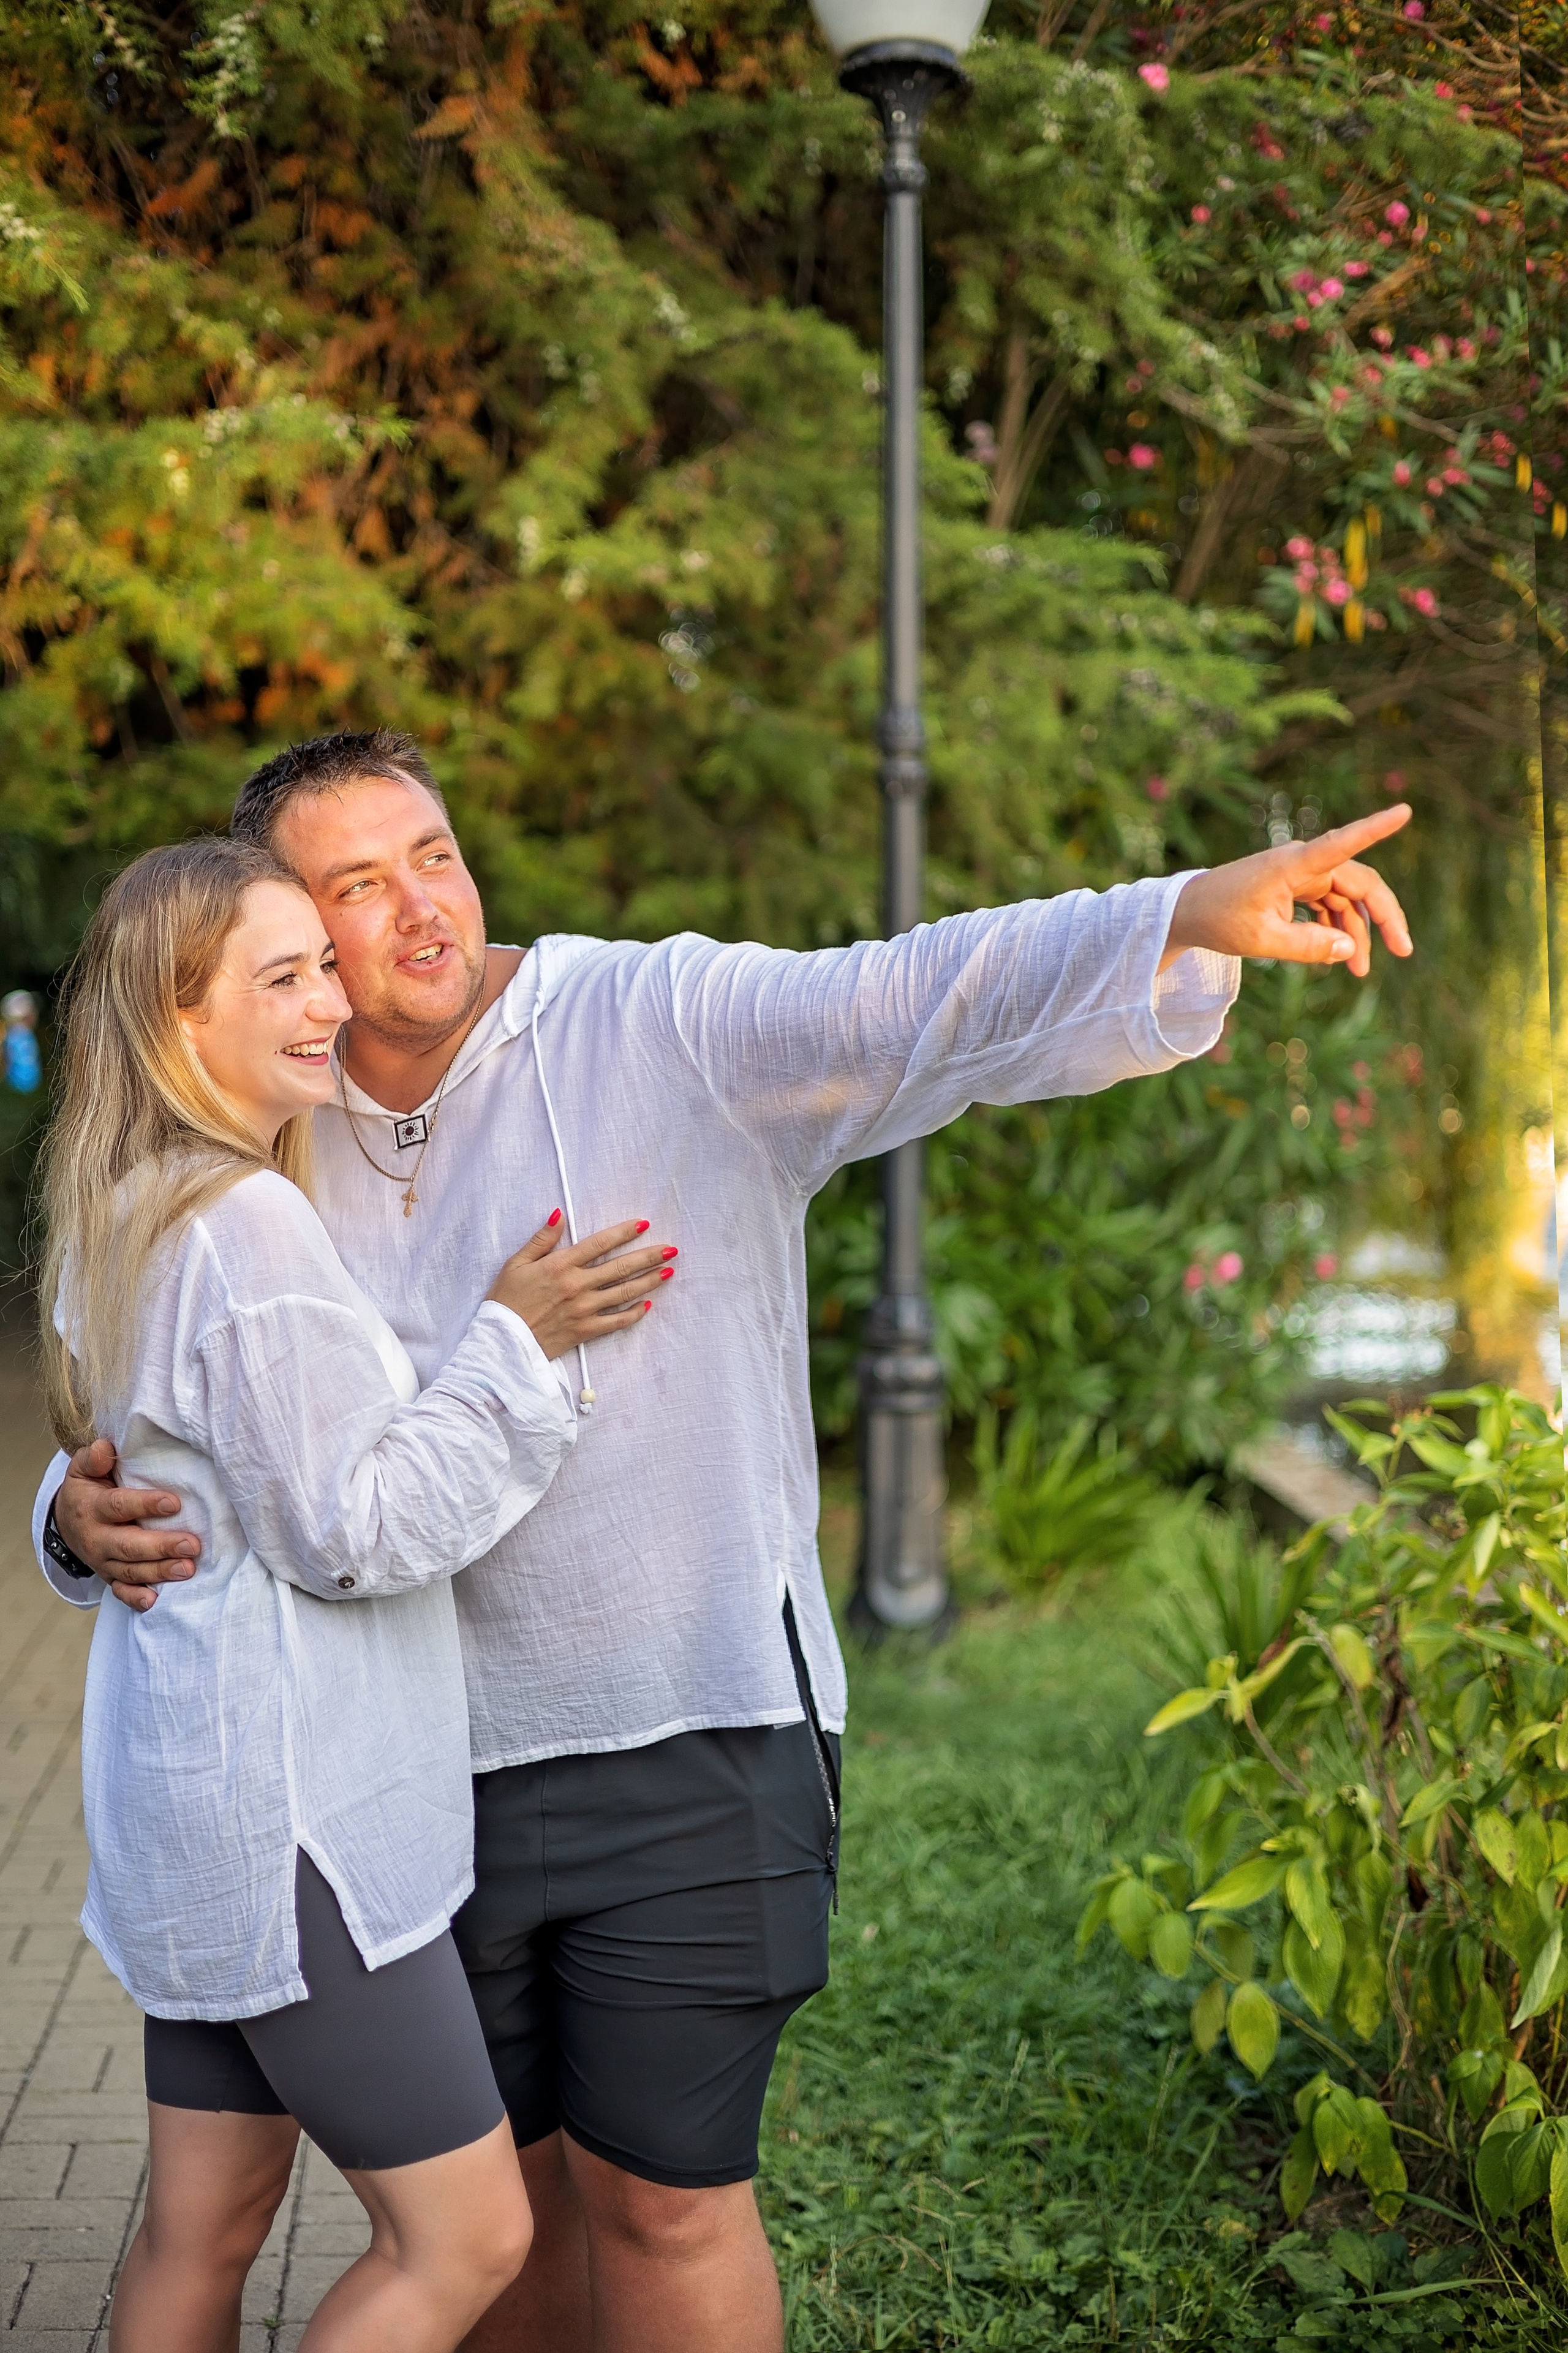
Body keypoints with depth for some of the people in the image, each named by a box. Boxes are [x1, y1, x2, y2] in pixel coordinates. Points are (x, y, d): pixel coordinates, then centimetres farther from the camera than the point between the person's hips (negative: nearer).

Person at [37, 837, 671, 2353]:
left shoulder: (133, 1215, 12)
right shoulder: (246, 1224, -19)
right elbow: (351, 1529, -19)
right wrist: (513, 1341, -14)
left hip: (199, 1793, 10)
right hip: (287, 1811, -10)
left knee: (204, 2226, 17)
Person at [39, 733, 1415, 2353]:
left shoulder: (672, 1026, -10)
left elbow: (926, 1005, -25)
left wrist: (1190, 920, -42)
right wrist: (89, 1508, -12)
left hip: (690, 1735, -4)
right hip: (432, 1768, 5)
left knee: (662, 2194, 2)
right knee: (504, 2179, 18)